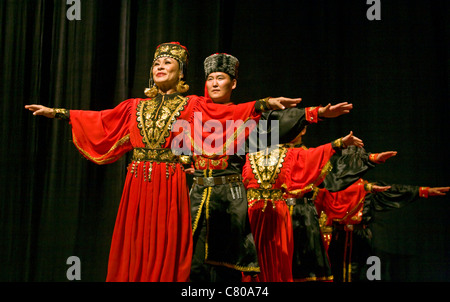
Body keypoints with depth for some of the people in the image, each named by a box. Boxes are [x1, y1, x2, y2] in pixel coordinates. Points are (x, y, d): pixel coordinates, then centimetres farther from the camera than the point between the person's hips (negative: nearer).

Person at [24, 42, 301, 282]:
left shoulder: (192, 106, 7)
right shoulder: (136, 107, 17)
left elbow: (229, 112, -5)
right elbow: (98, 120, 20)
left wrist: (266, 103, -19)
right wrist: (55, 112, 19)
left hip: (170, 185, -3)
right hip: (137, 184, 3)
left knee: (165, 250, -2)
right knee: (134, 249, 4)